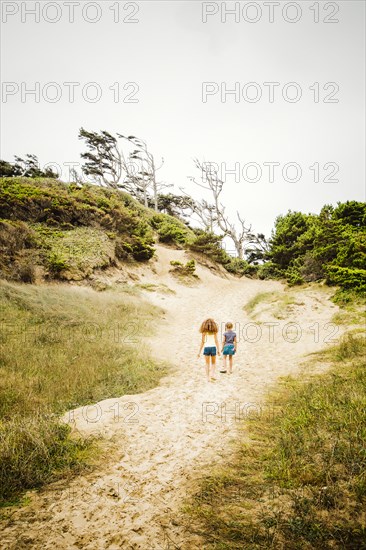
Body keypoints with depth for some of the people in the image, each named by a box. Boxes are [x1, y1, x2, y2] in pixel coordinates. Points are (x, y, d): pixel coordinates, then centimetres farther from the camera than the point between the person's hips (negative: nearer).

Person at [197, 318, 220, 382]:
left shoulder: (204, 332, 0)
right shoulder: (214, 331, 2)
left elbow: (202, 342, -1)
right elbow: (216, 341, -2)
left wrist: (199, 351, 4)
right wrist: (218, 350, 0)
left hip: (206, 348, 0)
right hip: (213, 347, 0)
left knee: (207, 363, 10)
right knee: (213, 363, 18)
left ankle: (208, 377, 9)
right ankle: (212, 374, -1)